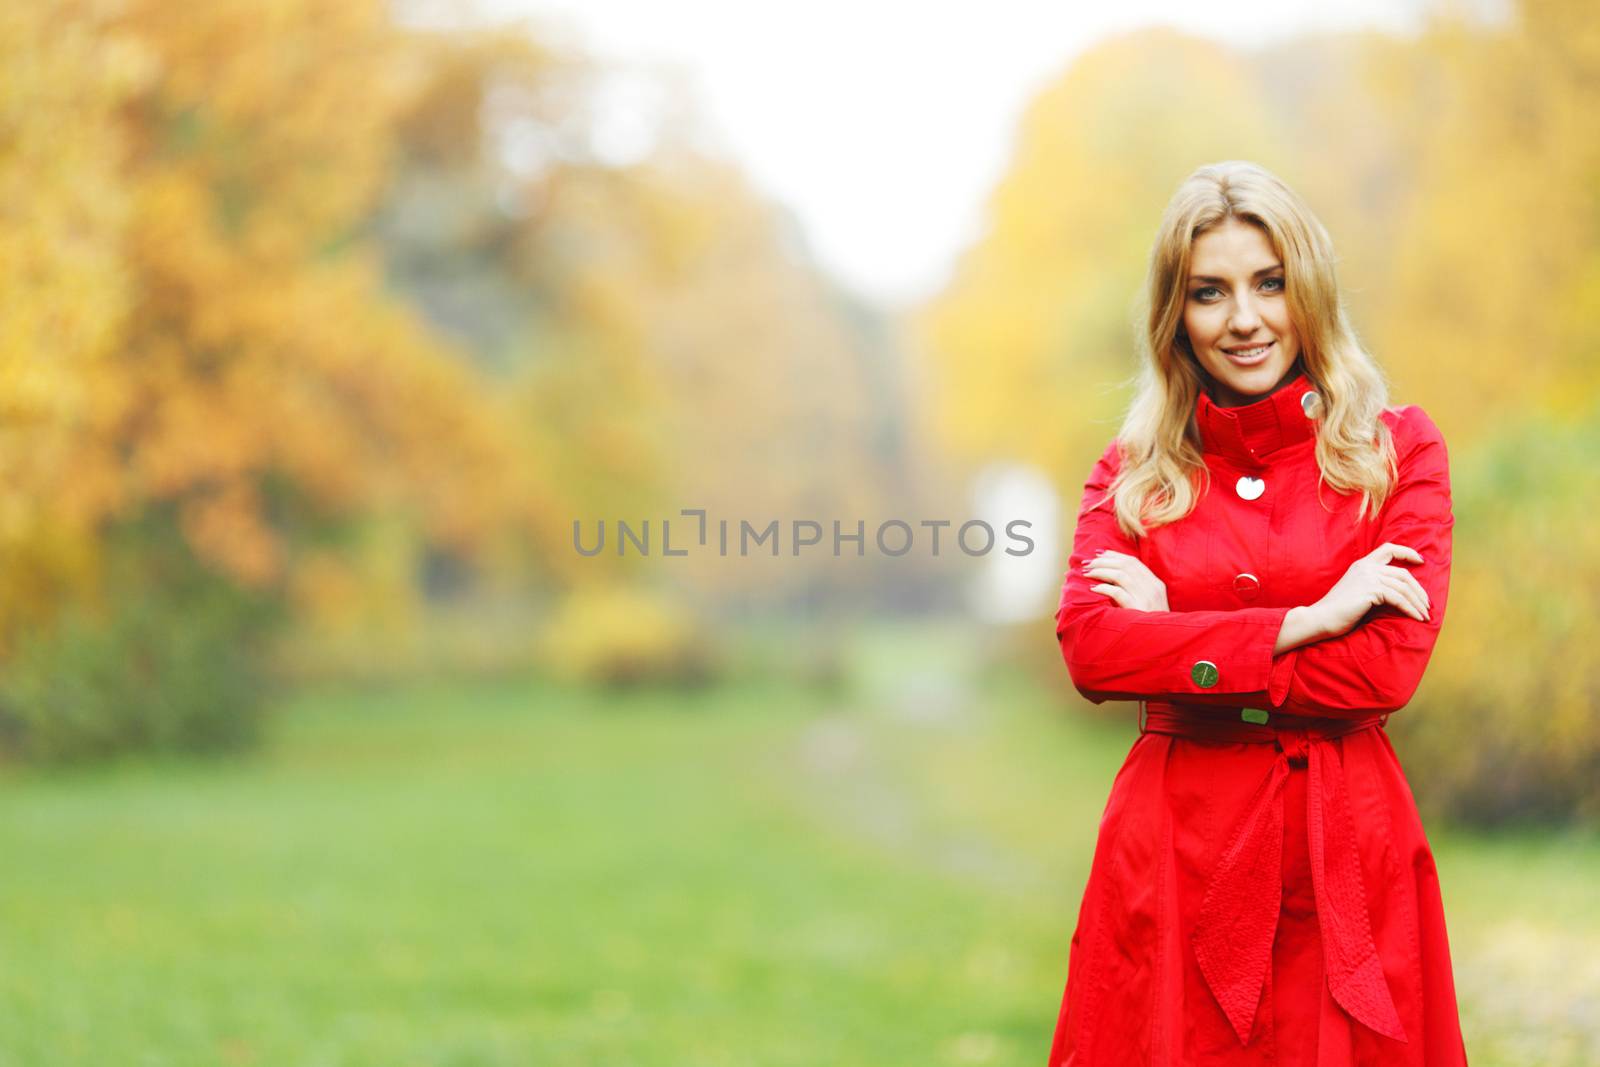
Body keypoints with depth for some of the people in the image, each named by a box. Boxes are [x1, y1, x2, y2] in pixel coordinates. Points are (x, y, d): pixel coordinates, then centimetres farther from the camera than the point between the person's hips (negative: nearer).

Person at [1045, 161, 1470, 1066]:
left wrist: (1178, 642, -9)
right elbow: (1089, 648, -9)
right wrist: (1302, 622, -14)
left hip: (1346, 851, -1)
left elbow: (1392, 665, -10)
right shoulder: (1134, 471, 7)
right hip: (1174, 846, 1)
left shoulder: (1399, 449, 2)